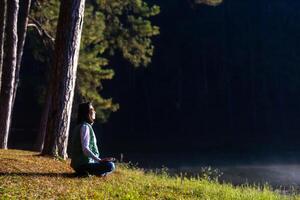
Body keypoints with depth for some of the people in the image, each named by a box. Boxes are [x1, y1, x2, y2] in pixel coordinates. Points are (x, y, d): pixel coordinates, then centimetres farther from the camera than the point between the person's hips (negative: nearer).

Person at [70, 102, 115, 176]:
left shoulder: (87, 126, 15)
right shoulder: (85, 126, -15)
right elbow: (85, 149, -25)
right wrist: (100, 160, -27)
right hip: (83, 164, -10)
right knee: (110, 166, -23)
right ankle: (86, 172, -12)